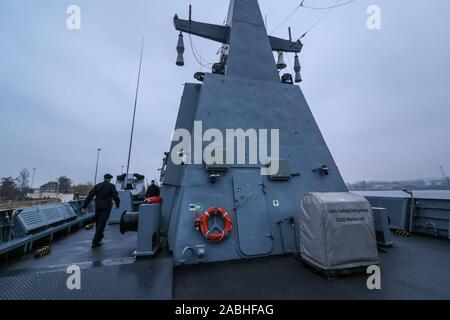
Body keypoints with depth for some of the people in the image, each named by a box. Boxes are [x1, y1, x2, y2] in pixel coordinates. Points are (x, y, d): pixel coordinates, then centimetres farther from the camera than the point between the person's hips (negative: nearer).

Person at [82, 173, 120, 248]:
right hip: (106, 207, -4)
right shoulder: (111, 186, -7)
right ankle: (95, 242, -1)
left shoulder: (97, 185, 5)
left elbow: (90, 196, 1)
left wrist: (85, 205, 2)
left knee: (98, 222, 22)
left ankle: (100, 236, 42)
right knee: (101, 224, -1)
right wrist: (117, 204, 6)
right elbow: (115, 196, -9)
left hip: (98, 207, 5)